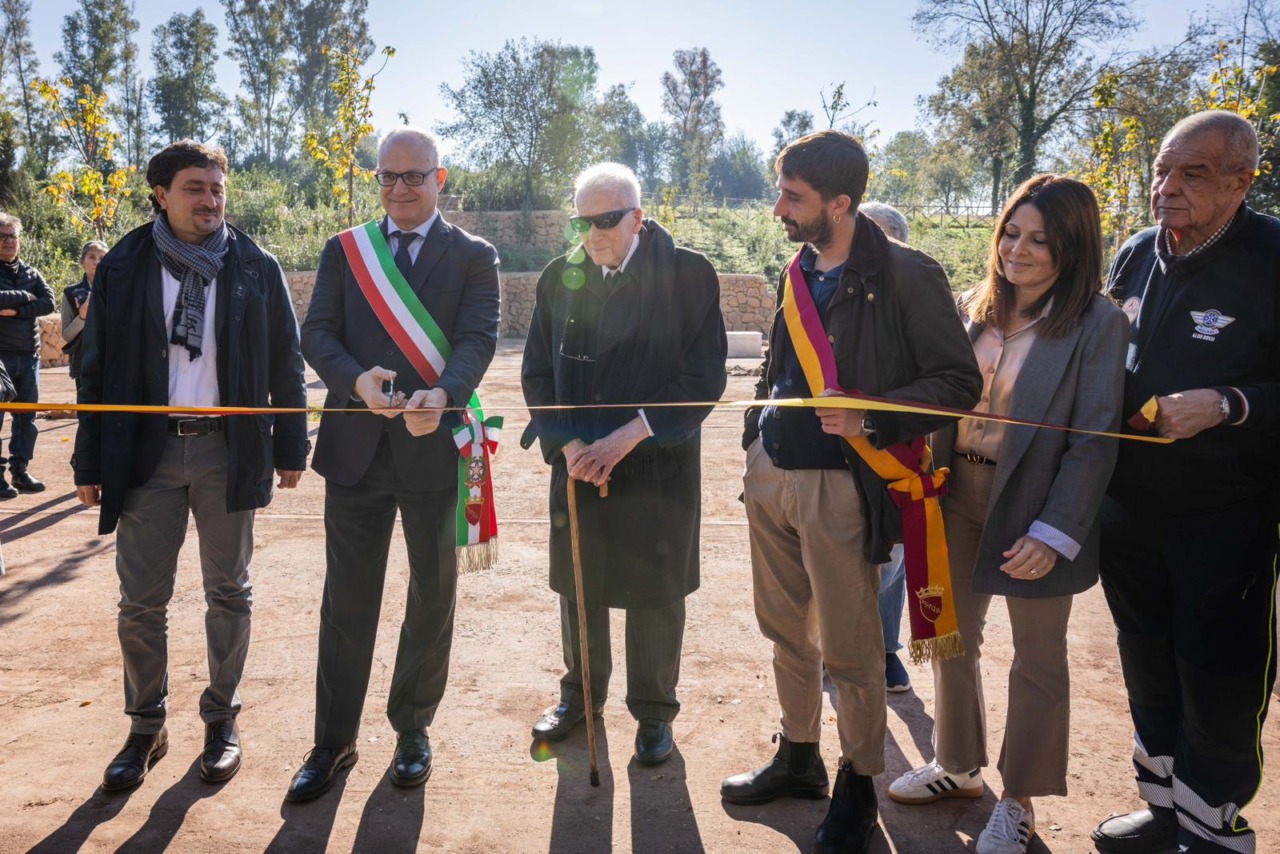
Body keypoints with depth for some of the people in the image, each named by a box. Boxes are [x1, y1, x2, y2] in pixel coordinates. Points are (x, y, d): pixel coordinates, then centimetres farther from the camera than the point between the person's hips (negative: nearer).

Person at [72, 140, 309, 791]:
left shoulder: (256, 269, 2)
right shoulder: (123, 269, 3)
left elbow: (285, 364, 5)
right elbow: (97, 369, 5)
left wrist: (291, 447, 2)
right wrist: (91, 463, 2)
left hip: (228, 450, 0)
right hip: (146, 450, 1)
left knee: (228, 592, 9)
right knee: (140, 599, 4)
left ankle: (221, 718, 25)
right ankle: (146, 727, 23)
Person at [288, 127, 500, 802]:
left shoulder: (473, 257, 2)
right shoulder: (343, 251, 9)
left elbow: (478, 339, -11)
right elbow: (317, 334, 0)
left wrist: (443, 394, -31)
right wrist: (358, 379, -22)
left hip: (434, 446, -1)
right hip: (356, 444, 2)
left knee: (432, 596, 11)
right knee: (347, 598, 8)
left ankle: (412, 730, 31)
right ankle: (334, 741, 24)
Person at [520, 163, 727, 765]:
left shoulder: (688, 275, -9)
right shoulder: (560, 278, 2)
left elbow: (705, 376, -12)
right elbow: (536, 373, 4)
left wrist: (630, 435, -18)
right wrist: (567, 445, -10)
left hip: (659, 466, -3)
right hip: (576, 463, 4)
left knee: (655, 594, 8)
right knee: (577, 585, 16)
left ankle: (653, 711, 29)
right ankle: (580, 693, 39)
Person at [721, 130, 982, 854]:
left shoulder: (903, 276, -12)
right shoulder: (797, 273, 10)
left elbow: (959, 381, -11)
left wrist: (870, 420, -22)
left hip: (841, 485, -7)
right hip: (771, 474, 7)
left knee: (849, 651, 5)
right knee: (787, 631, 18)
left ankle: (858, 788, 26)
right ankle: (799, 758, 37)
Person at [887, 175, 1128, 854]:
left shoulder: (1097, 323, -11)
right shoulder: (972, 307, 4)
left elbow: (1094, 439, -13)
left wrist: (1055, 533, -18)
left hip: (1035, 508, -5)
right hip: (958, 494, 5)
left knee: (1037, 659, 12)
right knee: (953, 637, 17)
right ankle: (957, 766, 39)